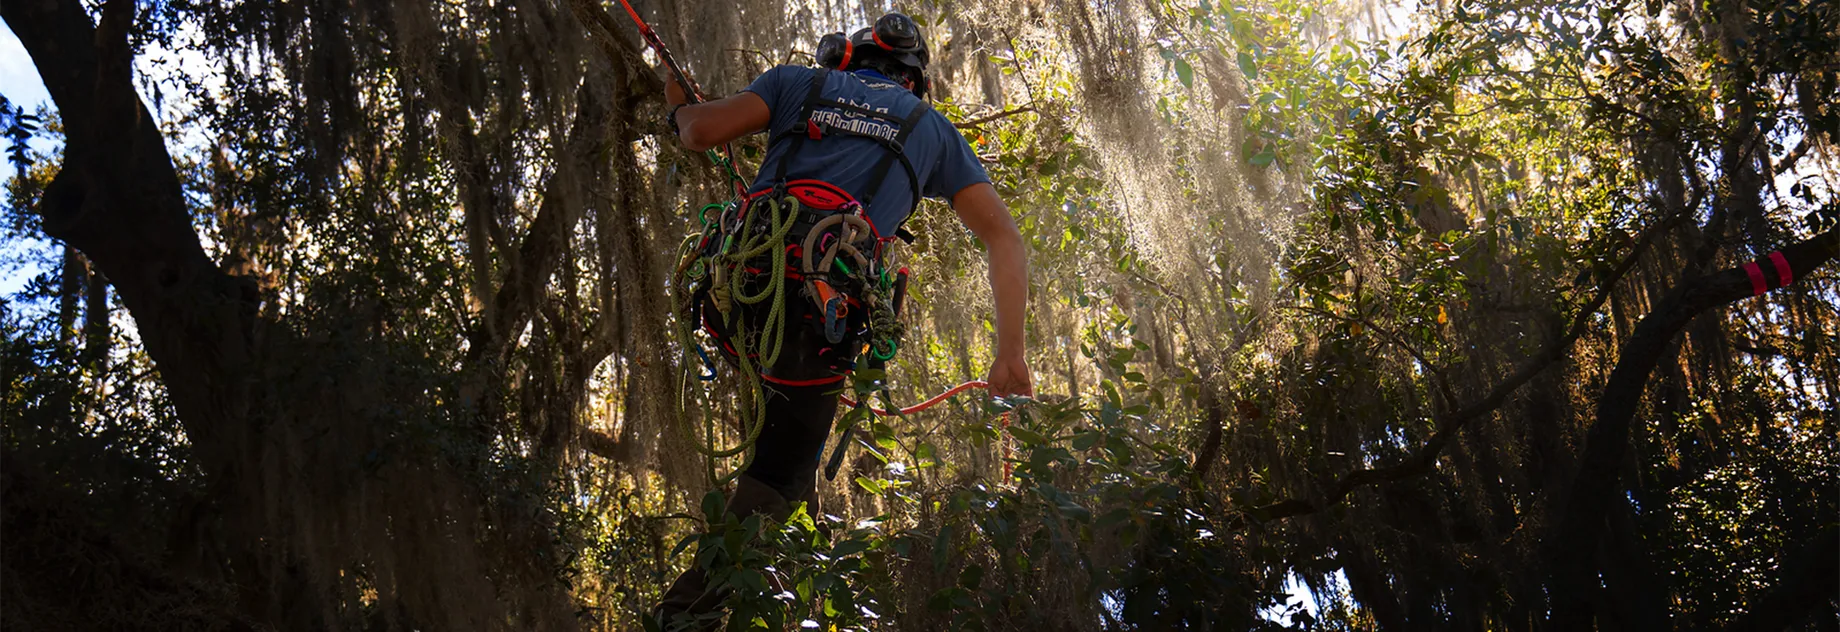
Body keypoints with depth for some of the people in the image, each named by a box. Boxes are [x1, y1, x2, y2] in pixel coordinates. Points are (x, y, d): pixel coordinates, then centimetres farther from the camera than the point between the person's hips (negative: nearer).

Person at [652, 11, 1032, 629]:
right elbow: (1005, 237, 20)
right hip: (820, 306, -1)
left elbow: (703, 131, 11)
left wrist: (677, 107, 35)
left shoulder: (800, 82, 25)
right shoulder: (933, 128, 27)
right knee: (778, 478, 8)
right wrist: (1010, 352, 20)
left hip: (738, 282, 2)